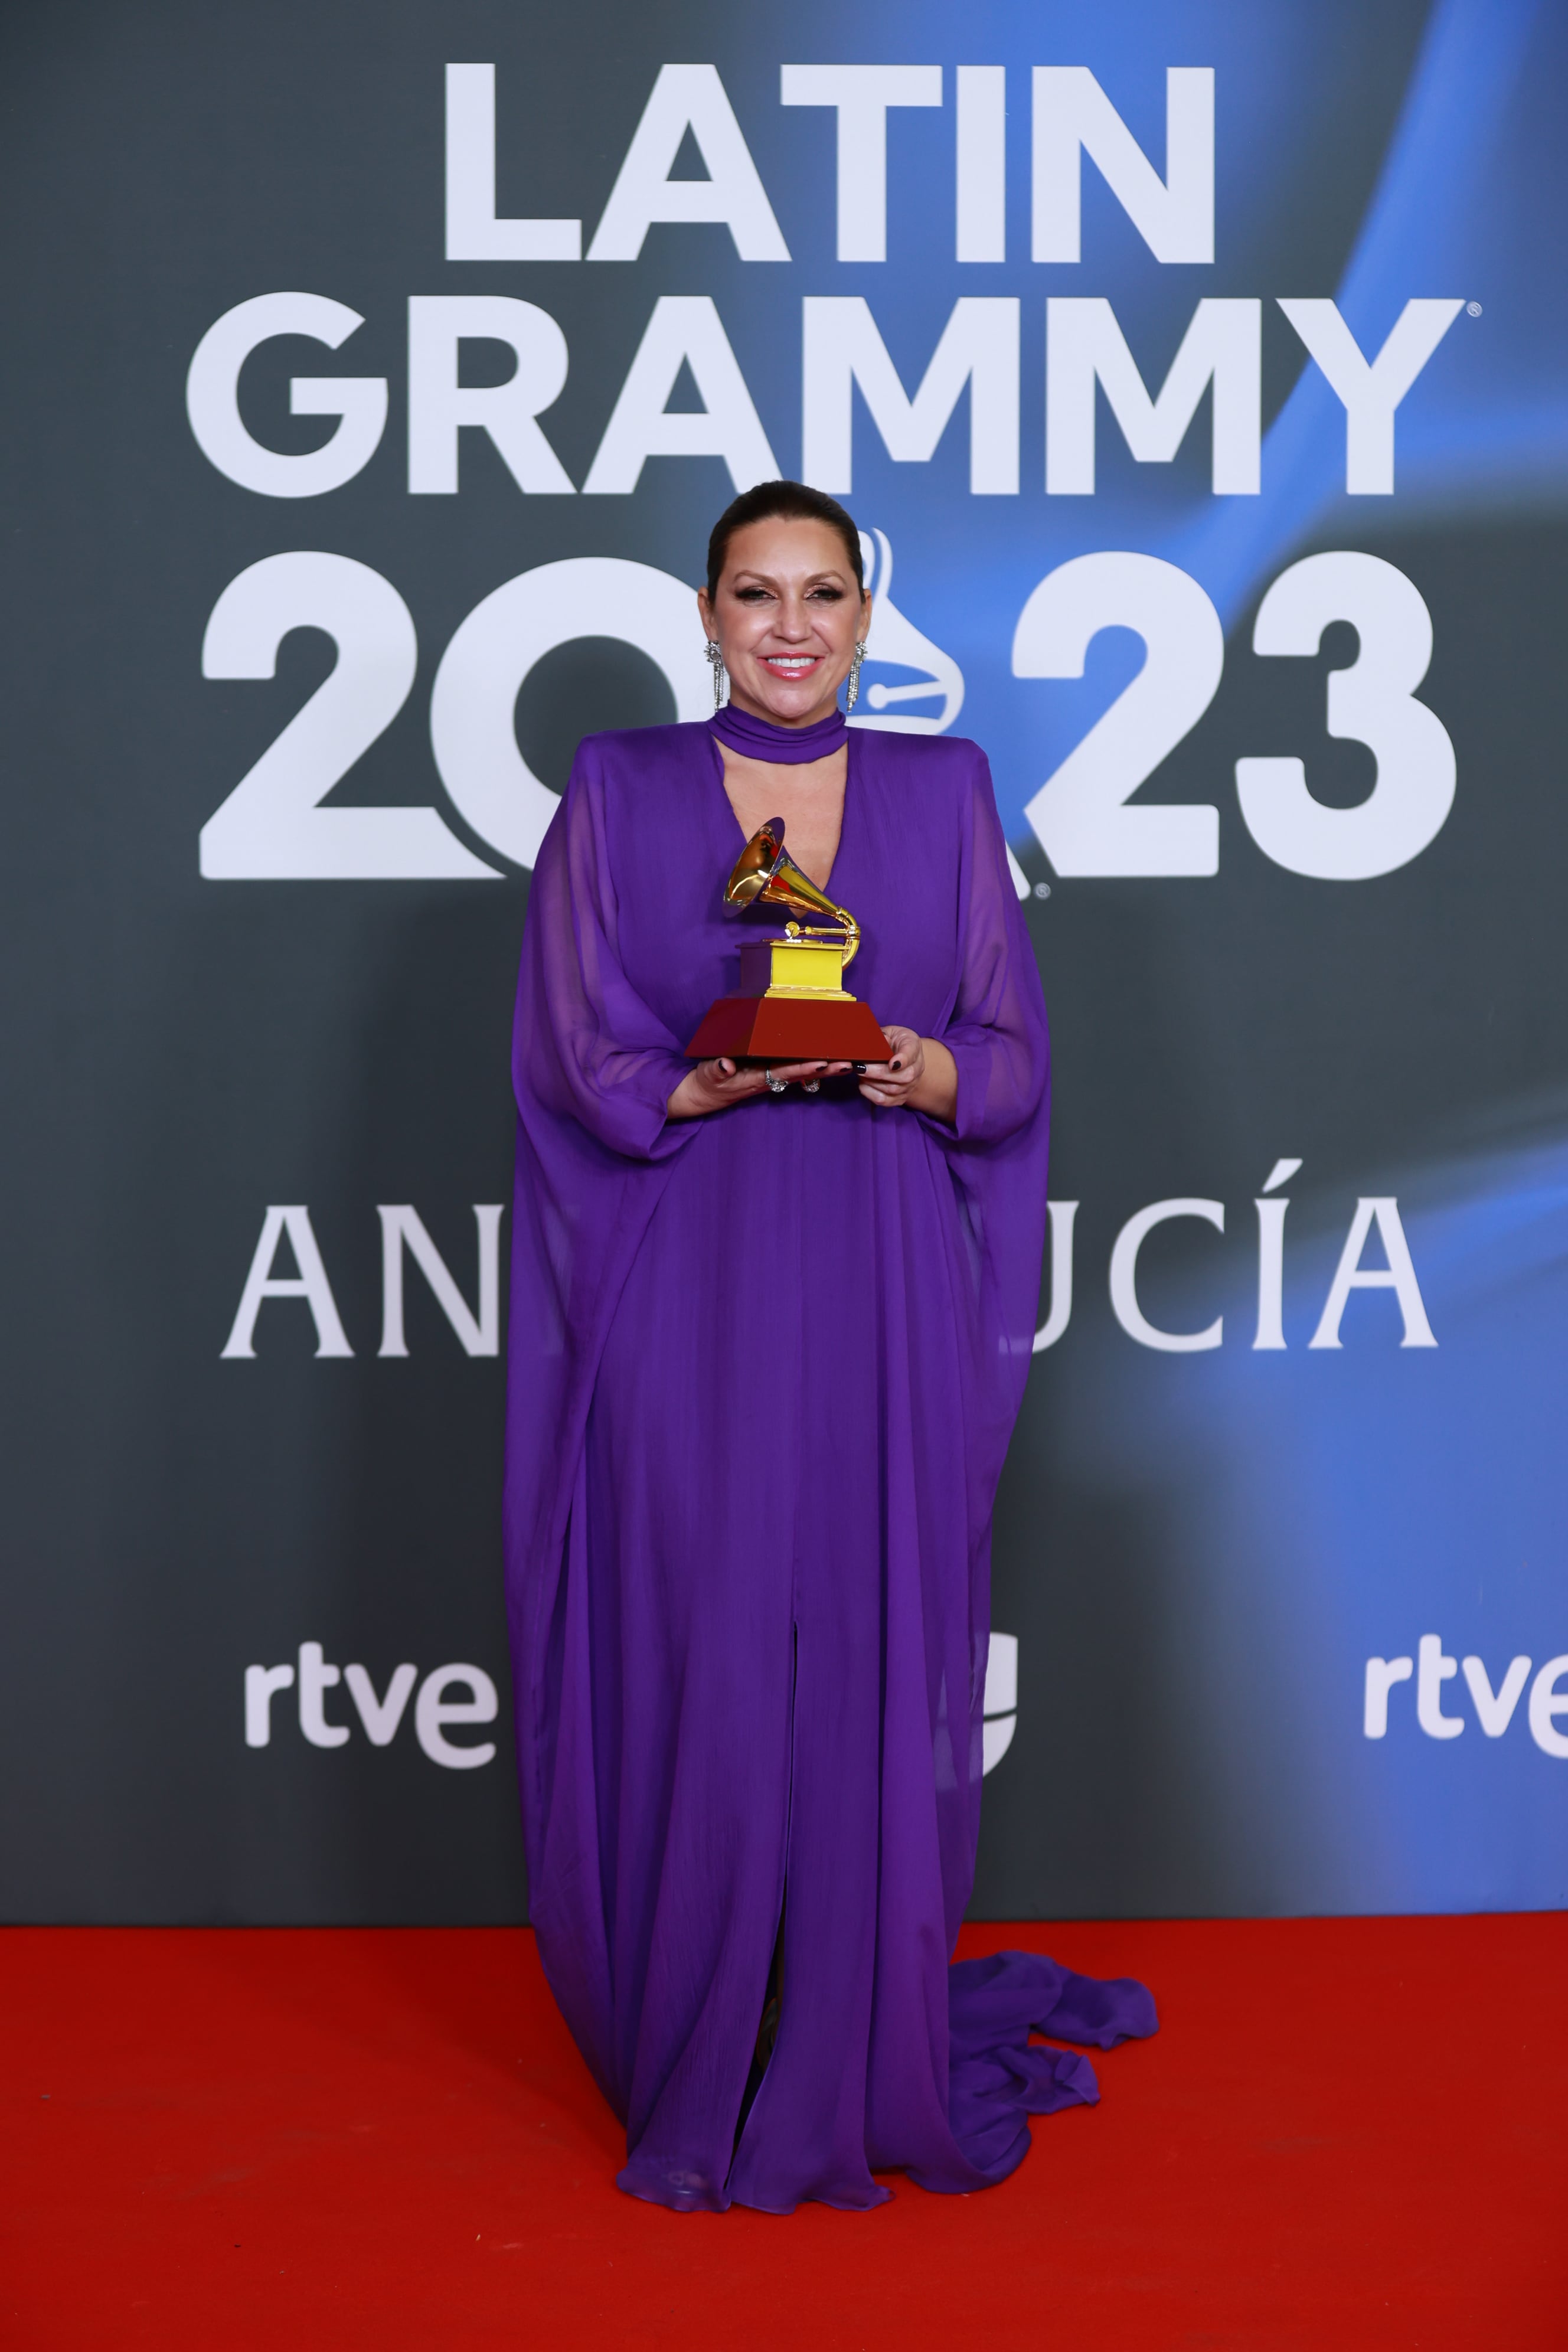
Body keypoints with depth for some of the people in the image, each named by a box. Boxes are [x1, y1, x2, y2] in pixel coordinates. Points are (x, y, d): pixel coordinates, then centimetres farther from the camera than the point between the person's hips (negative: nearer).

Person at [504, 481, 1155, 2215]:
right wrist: (703, 1082, -17)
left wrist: (934, 1076, -13)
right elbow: (574, 1056, 1)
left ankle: (868, 2064, 17)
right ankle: (704, 2079, 13)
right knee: (698, 1671, -2)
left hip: (886, 1297, 1)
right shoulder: (619, 793, 6)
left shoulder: (945, 791, 10)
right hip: (690, 1298, -1)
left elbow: (1015, 1048, 8)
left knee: (879, 1664, 2)